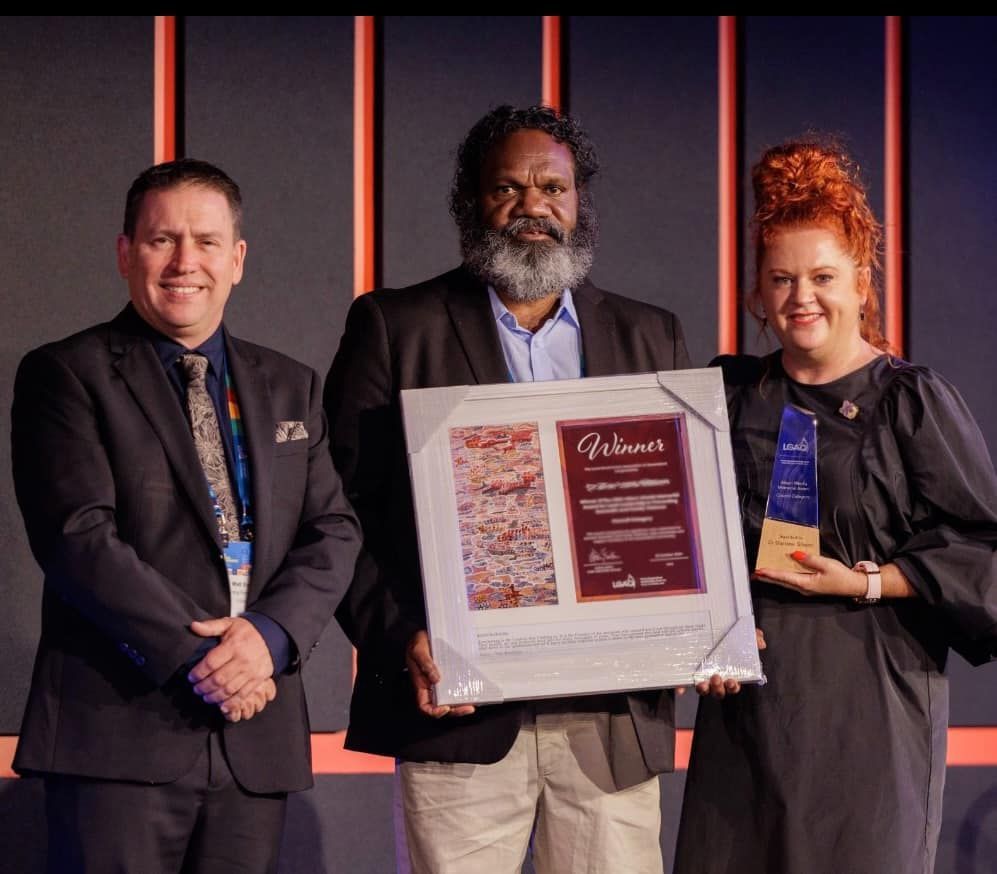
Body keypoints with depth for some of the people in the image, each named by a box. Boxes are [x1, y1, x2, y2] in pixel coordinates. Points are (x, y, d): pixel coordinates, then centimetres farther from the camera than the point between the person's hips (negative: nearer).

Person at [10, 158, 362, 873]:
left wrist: (272, 635, -10)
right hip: (120, 733, -4)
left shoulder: (291, 387, 17)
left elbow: (334, 532, 9)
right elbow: (78, 539, -10)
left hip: (256, 737, 4)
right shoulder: (67, 375, 1)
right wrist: (196, 655, -16)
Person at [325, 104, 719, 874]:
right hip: (459, 705, -2)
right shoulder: (395, 328, 5)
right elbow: (343, 510, 0)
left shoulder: (650, 338, 15)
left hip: (613, 717, 3)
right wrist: (401, 638, -14)